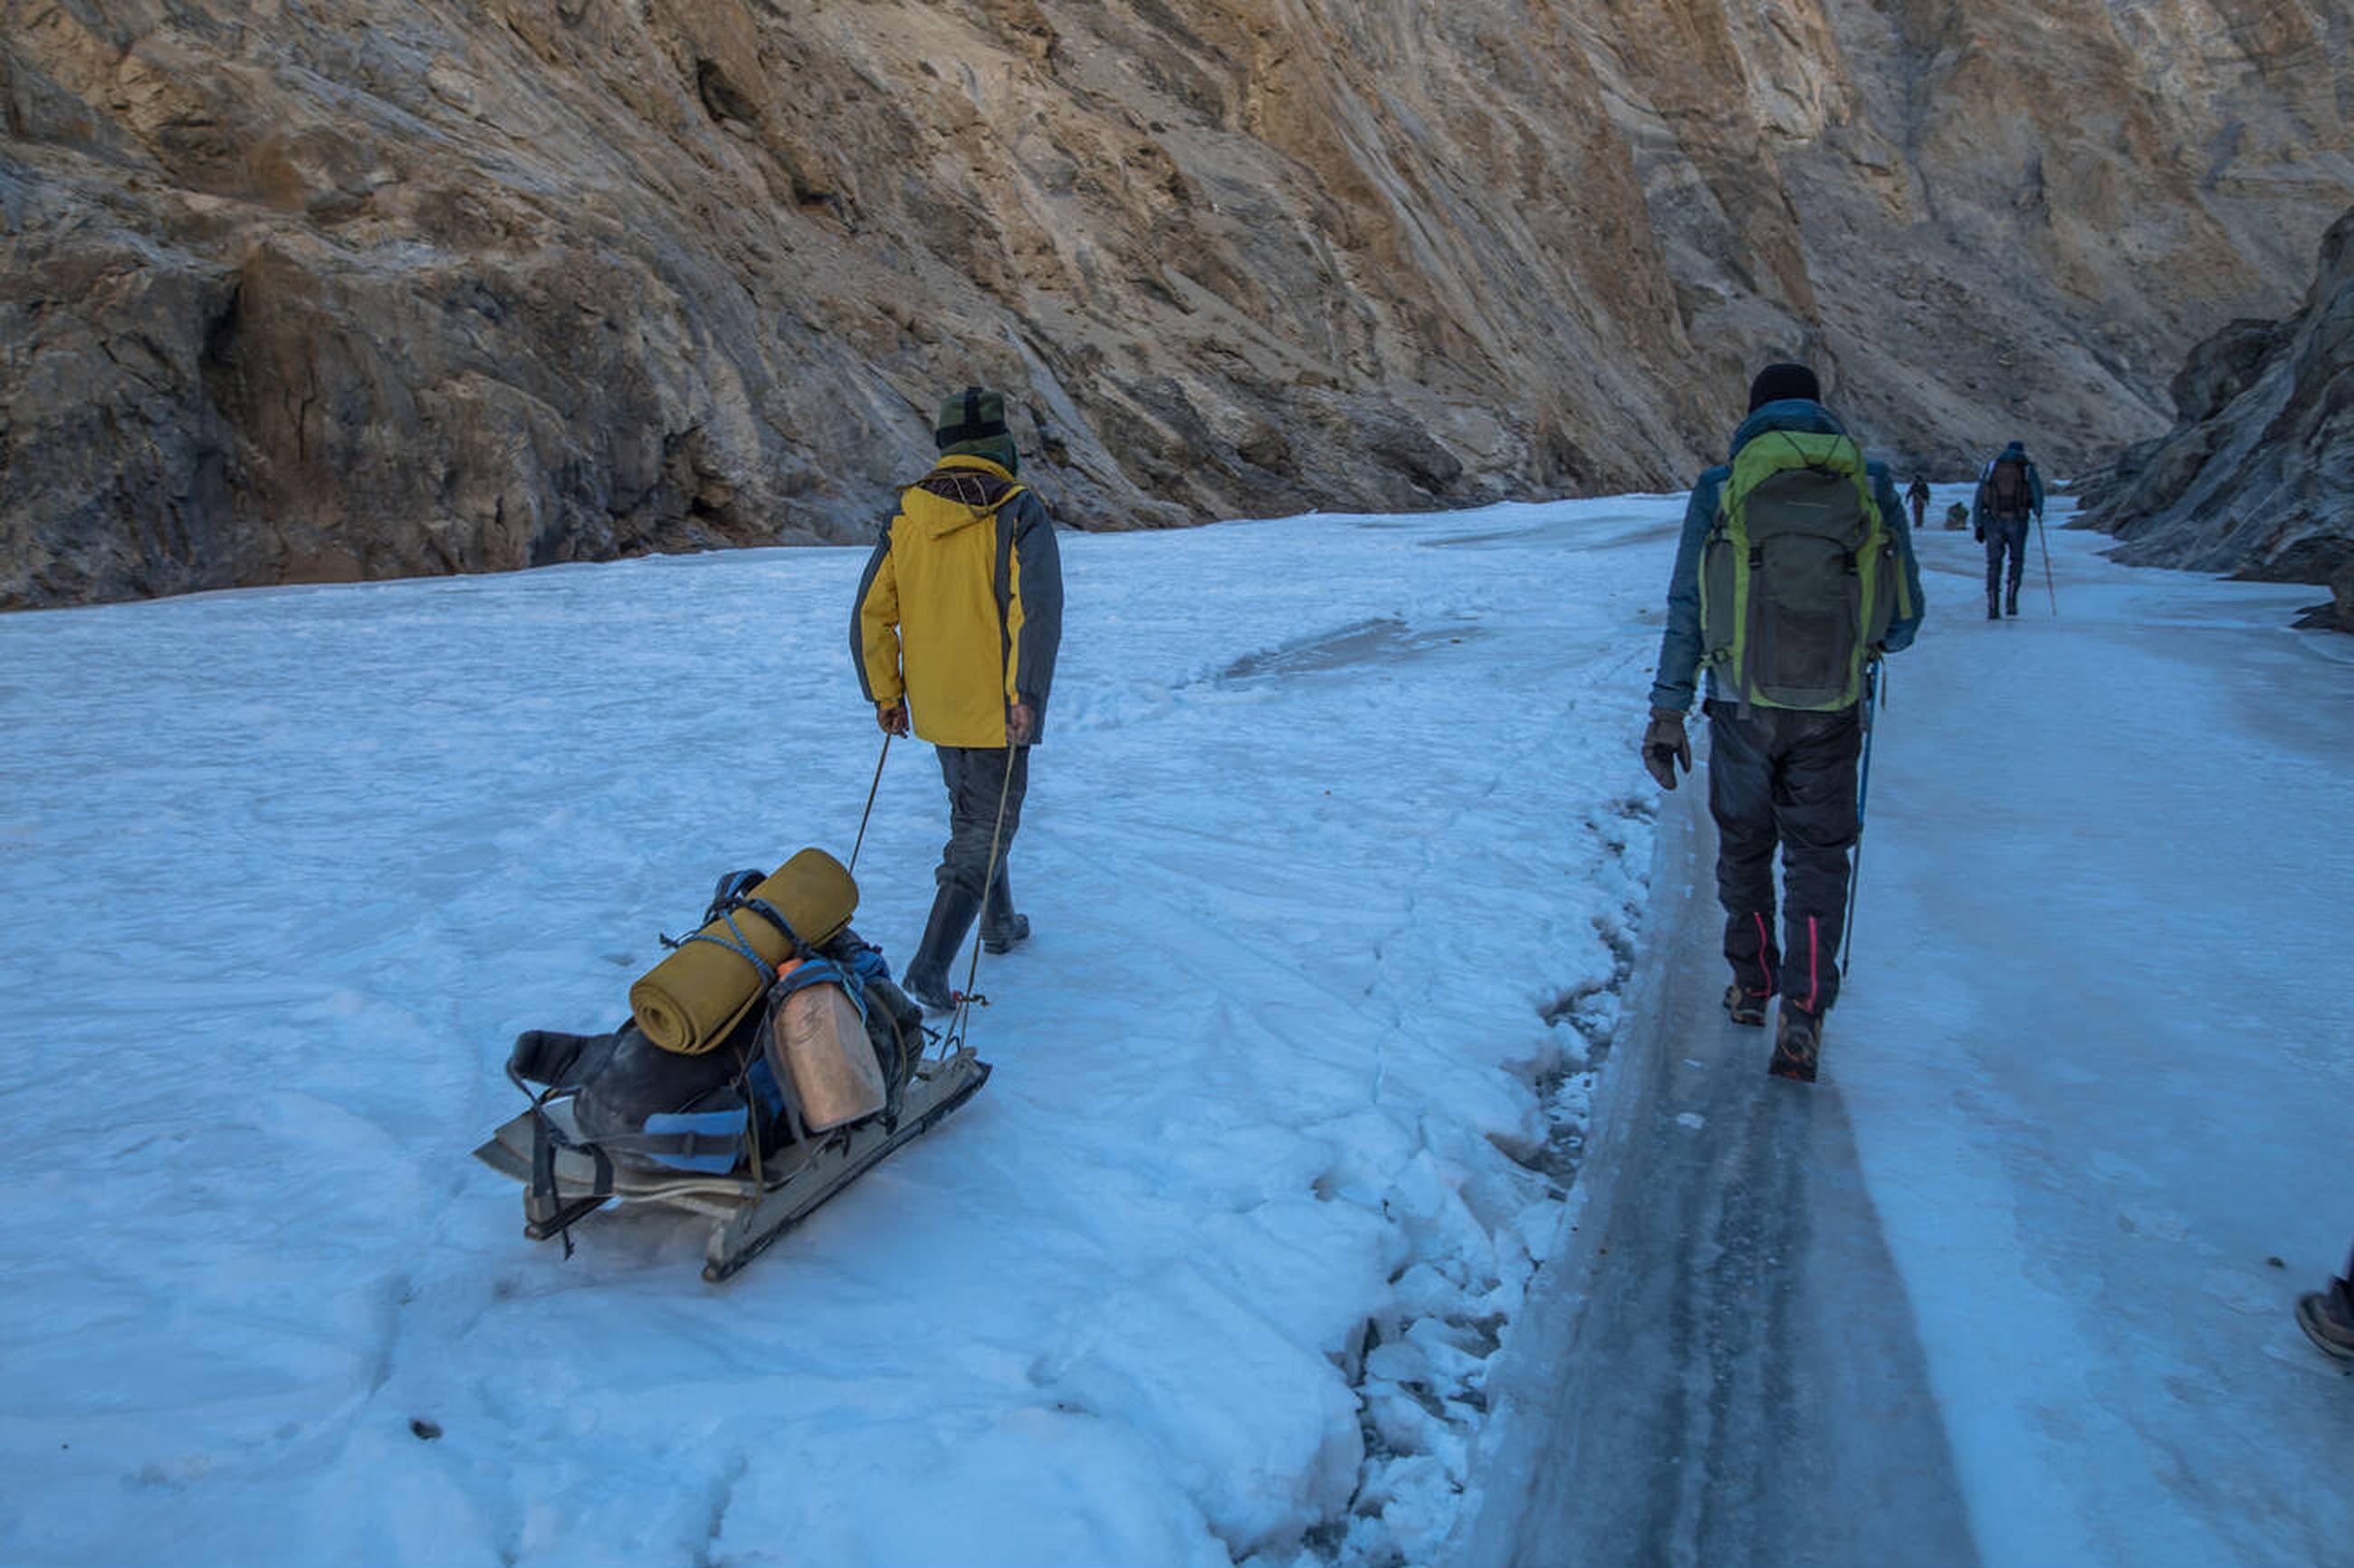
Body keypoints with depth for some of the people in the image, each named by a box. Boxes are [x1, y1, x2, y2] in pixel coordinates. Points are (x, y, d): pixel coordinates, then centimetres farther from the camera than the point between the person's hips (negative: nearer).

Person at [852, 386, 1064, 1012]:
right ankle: (930, 965, -7)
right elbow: (1037, 609, -23)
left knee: (970, 813, 24)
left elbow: (870, 614, 3)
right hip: (997, 707, -5)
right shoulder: (1018, 511, -13)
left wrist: (885, 694, 11)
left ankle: (998, 923, 41)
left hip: (935, 706, 5)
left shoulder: (905, 515, 1)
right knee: (988, 829, 2)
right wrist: (1026, 696, -19)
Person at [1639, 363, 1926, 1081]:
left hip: (1744, 704, 0)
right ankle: (1803, 1011, -2)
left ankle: (1752, 986, 32)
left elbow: (1686, 609, -2)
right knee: (1817, 858, 10)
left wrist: (1667, 712, 1)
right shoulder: (1871, 486, 4)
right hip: (1832, 707, 0)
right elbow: (1904, 618, 7)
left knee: (1744, 846, 19)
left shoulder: (1719, 488, 1)